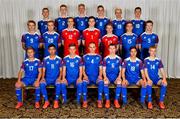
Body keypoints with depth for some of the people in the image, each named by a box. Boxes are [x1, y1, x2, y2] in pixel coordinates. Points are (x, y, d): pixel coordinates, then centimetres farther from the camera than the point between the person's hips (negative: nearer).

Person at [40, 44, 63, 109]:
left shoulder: (59, 59, 2)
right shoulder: (45, 59, 5)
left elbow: (61, 70, 3)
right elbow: (43, 70, 7)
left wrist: (59, 77, -15)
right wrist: (43, 77, -11)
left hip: (56, 78, -2)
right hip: (48, 78, 2)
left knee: (58, 84, -35)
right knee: (41, 84, -29)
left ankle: (56, 101, -18)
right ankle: (46, 101, -15)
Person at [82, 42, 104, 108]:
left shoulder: (99, 57, 10)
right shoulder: (85, 57, 9)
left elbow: (100, 69, 9)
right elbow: (83, 69, 7)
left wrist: (100, 75, -9)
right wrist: (85, 75, -11)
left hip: (96, 77, 0)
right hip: (88, 77, 0)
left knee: (101, 82, -32)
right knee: (84, 82, -33)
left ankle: (99, 100, -24)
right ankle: (85, 100, -23)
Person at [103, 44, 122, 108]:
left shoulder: (119, 59, 7)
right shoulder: (106, 59, 5)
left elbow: (120, 70, 8)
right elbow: (104, 70, 5)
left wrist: (119, 77, -10)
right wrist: (105, 77, -13)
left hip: (116, 76, 0)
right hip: (108, 76, 0)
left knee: (119, 83, -33)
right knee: (105, 82, -34)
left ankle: (116, 100, -21)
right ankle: (107, 100, -22)